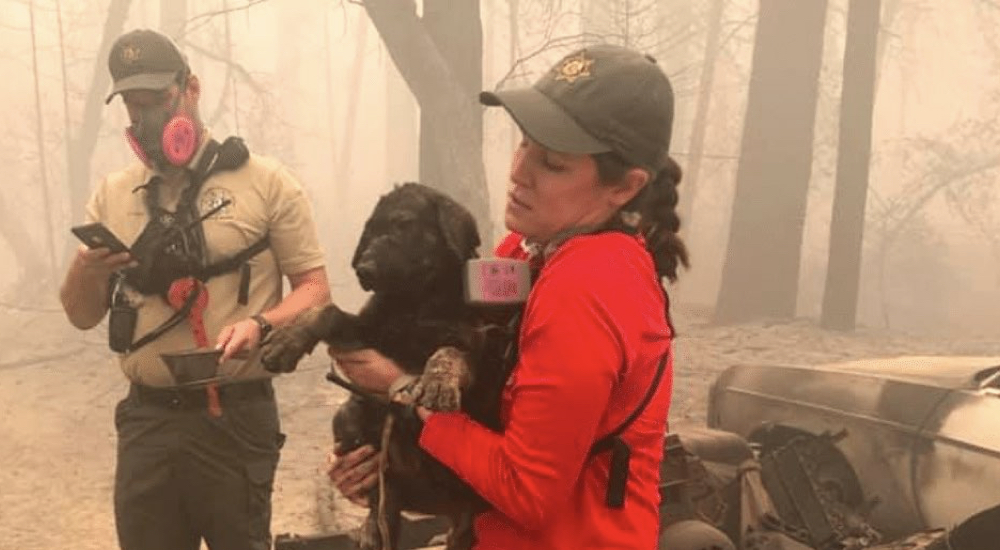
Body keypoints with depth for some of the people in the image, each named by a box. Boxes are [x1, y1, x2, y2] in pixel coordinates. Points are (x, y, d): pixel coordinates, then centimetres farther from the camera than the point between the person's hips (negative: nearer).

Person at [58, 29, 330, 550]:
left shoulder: (265, 182, -1)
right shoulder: (111, 195, 10)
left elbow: (315, 288, -1)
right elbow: (82, 315, 11)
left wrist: (259, 325, -20)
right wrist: (85, 271, -11)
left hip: (235, 418, -3)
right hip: (145, 419, 3)